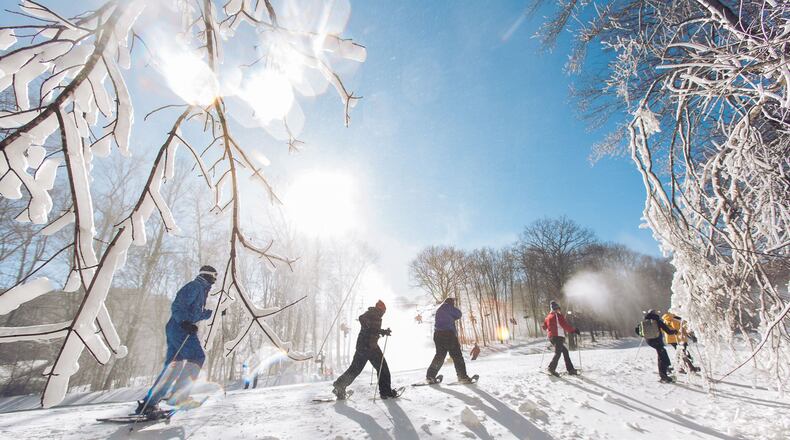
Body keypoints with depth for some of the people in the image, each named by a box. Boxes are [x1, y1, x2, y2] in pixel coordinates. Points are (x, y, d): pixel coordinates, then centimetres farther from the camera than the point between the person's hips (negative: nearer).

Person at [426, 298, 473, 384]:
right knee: (456, 355, -1)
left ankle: (430, 375, 9)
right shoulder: (448, 307, -1)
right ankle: (462, 376, -5)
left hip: (438, 334, 7)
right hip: (448, 334, -7)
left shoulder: (439, 310, 23)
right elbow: (458, 315, 2)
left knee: (439, 355, 14)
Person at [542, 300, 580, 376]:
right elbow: (565, 325, -11)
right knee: (558, 353, -11)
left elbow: (544, 327, 22)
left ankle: (570, 369, 16)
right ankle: (552, 368, -22)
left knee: (565, 351, 16)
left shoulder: (548, 316, 15)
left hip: (551, 337, 8)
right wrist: (574, 330, 0)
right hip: (558, 336, -8)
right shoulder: (558, 315, -6)